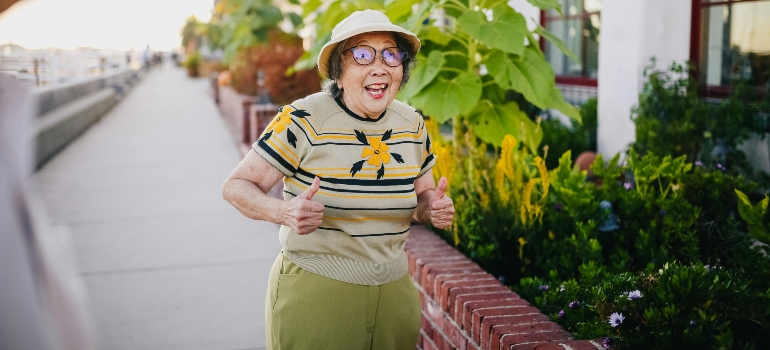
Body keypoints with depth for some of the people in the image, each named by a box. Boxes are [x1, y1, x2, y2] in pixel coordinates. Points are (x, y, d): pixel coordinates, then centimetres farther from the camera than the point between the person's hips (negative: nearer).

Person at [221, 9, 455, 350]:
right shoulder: (304, 120, -14)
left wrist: (433, 208, -9)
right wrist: (283, 212, -31)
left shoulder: (412, 124, 2)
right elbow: (236, 186, -11)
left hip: (394, 292, 5)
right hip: (312, 293, -4)